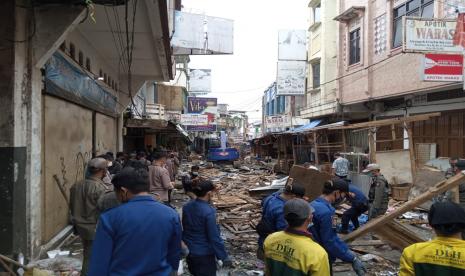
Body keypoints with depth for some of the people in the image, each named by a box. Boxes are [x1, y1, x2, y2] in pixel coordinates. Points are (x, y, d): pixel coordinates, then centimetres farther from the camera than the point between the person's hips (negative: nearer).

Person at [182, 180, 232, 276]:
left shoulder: (187, 206, -4)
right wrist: (224, 257, -14)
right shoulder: (208, 212, -26)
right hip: (204, 254, -7)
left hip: (189, 251, 7)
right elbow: (214, 237, -23)